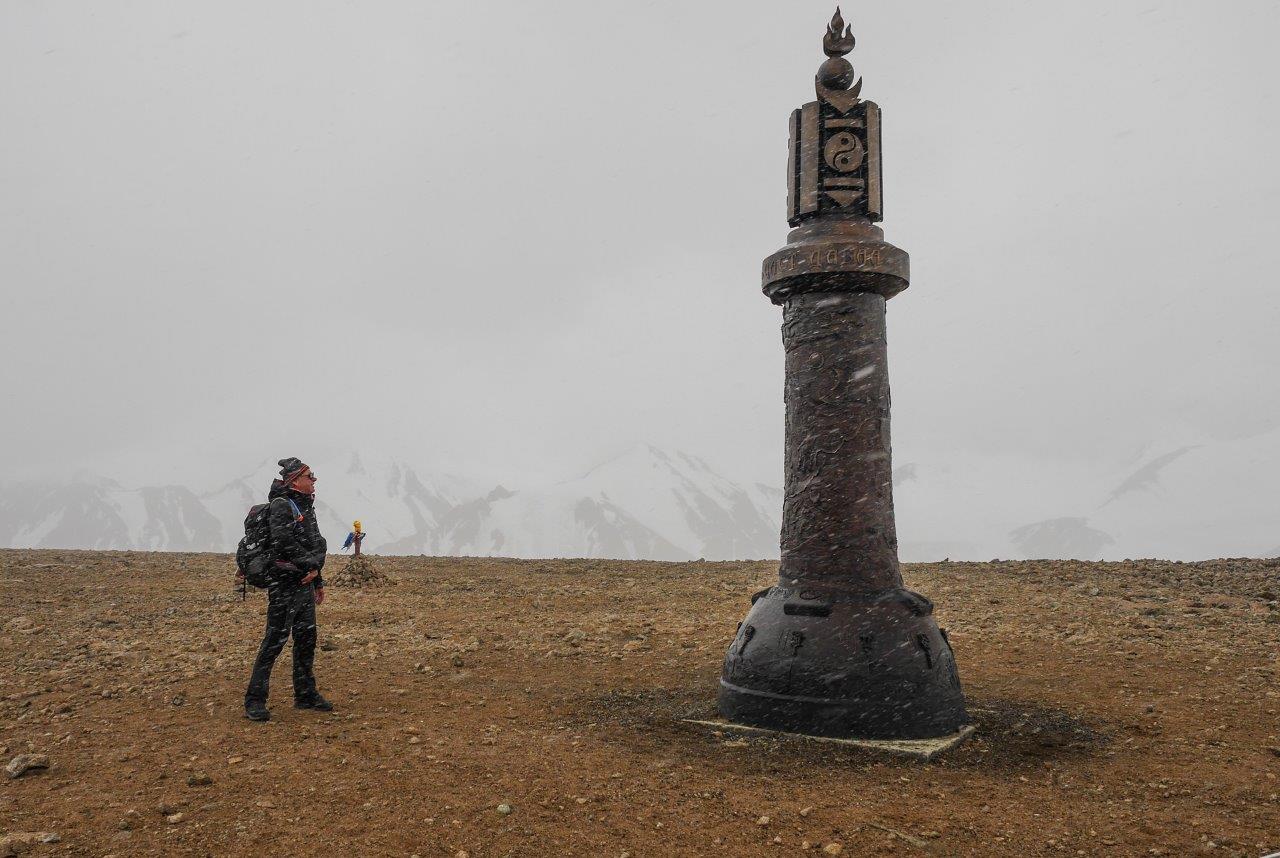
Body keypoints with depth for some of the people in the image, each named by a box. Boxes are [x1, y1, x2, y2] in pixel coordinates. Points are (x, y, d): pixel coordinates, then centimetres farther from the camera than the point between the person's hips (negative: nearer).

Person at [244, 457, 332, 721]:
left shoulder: (305, 508, 17)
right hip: (284, 583, -9)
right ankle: (254, 701, 1)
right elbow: (284, 544, -23)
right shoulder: (281, 506, -12)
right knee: (276, 639, -7)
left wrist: (318, 581, 22)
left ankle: (305, 694, 23)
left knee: (306, 638, 13)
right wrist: (309, 568, -15)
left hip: (305, 583, 9)